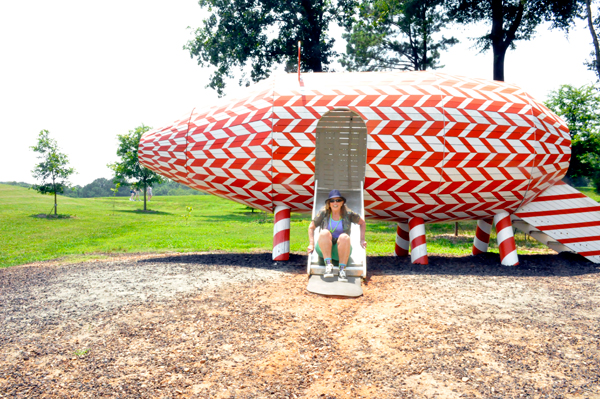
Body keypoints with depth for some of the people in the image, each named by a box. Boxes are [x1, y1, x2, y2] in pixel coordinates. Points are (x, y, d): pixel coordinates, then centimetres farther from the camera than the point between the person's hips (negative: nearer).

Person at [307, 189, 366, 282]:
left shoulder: (348, 214, -4)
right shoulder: (323, 213, -5)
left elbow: (362, 223, 12)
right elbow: (311, 227, 5)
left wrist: (362, 240, 5)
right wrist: (311, 244, -4)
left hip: (341, 250, 0)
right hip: (324, 249, 0)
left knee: (344, 237, -32)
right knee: (324, 233, -31)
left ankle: (342, 268, -33)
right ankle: (328, 264, -35)